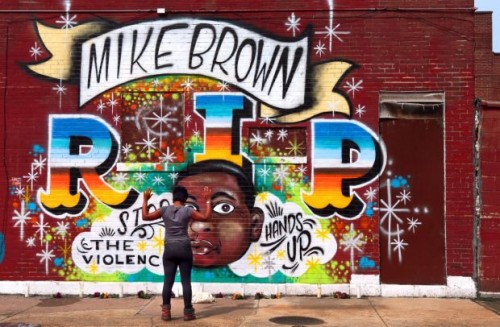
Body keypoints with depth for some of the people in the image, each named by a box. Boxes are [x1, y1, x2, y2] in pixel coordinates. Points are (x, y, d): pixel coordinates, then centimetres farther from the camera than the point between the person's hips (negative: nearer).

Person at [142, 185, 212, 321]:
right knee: (186, 281, 3)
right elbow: (206, 217, 2)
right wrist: (207, 200, 7)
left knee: (168, 280, 6)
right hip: (184, 249, -1)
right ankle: (188, 312, 6)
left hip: (169, 249, 2)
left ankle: (166, 311, 3)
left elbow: (145, 216, 6)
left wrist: (145, 200, 16)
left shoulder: (164, 210, 1)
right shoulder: (188, 211, -4)